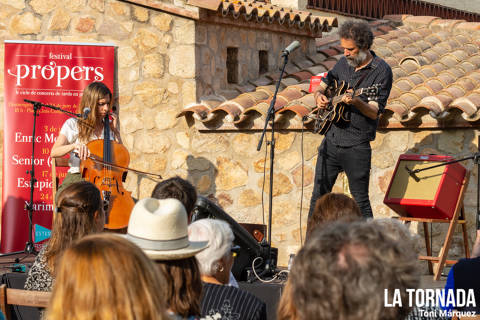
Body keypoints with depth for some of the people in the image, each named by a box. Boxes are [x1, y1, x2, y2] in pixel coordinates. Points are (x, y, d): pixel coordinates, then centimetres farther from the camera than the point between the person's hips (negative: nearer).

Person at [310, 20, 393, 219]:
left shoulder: (381, 71, -9)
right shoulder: (343, 63, 9)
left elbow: (375, 112, -15)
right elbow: (322, 84, 22)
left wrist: (357, 102, -33)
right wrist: (319, 95, -1)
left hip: (356, 147, -6)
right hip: (331, 140, 6)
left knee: (360, 201, -1)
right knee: (319, 195, 11)